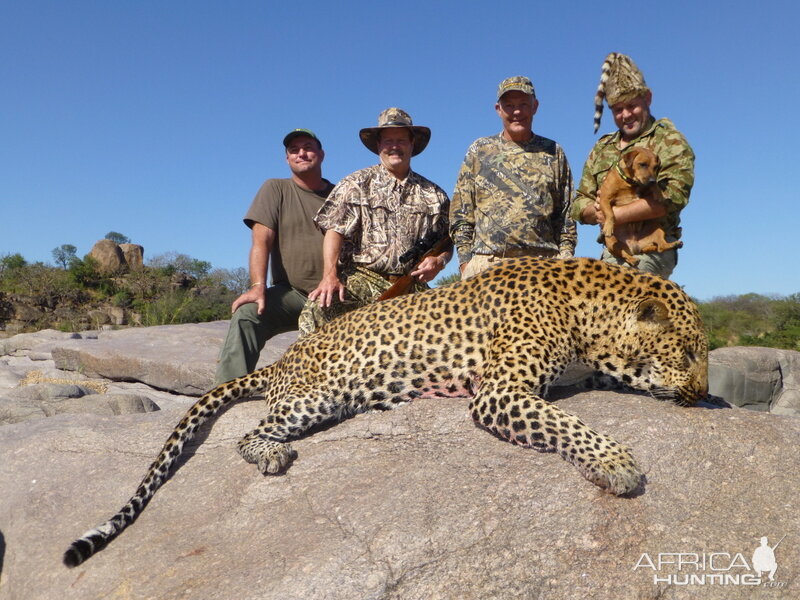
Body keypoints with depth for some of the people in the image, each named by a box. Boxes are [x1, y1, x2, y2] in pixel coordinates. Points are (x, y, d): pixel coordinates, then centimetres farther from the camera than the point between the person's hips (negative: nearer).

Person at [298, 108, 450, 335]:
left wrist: (438, 261, -4)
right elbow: (335, 231, -1)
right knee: (318, 307, -31)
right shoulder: (356, 184, 10)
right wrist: (330, 275, -16)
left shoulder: (433, 195, 17)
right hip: (362, 279, -2)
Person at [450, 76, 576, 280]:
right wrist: (466, 261, 0)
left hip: (544, 263, 1)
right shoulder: (479, 150, 13)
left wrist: (564, 258, 3)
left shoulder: (553, 153, 15)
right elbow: (460, 212, 9)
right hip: (487, 262, 0)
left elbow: (566, 214, 14)